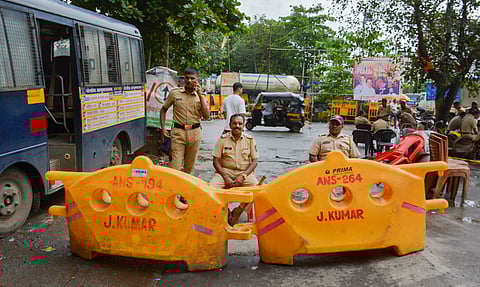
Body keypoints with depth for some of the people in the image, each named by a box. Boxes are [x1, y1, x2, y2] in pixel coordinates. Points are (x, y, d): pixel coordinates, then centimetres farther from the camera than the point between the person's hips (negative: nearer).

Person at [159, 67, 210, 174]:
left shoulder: (200, 96, 6)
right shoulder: (174, 93, 3)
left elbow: (206, 116, -6)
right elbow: (163, 109, 14)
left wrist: (200, 95, -9)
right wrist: (163, 128, 3)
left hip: (194, 133, 2)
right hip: (178, 132, -2)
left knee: (189, 167, 11)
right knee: (176, 167, -8)